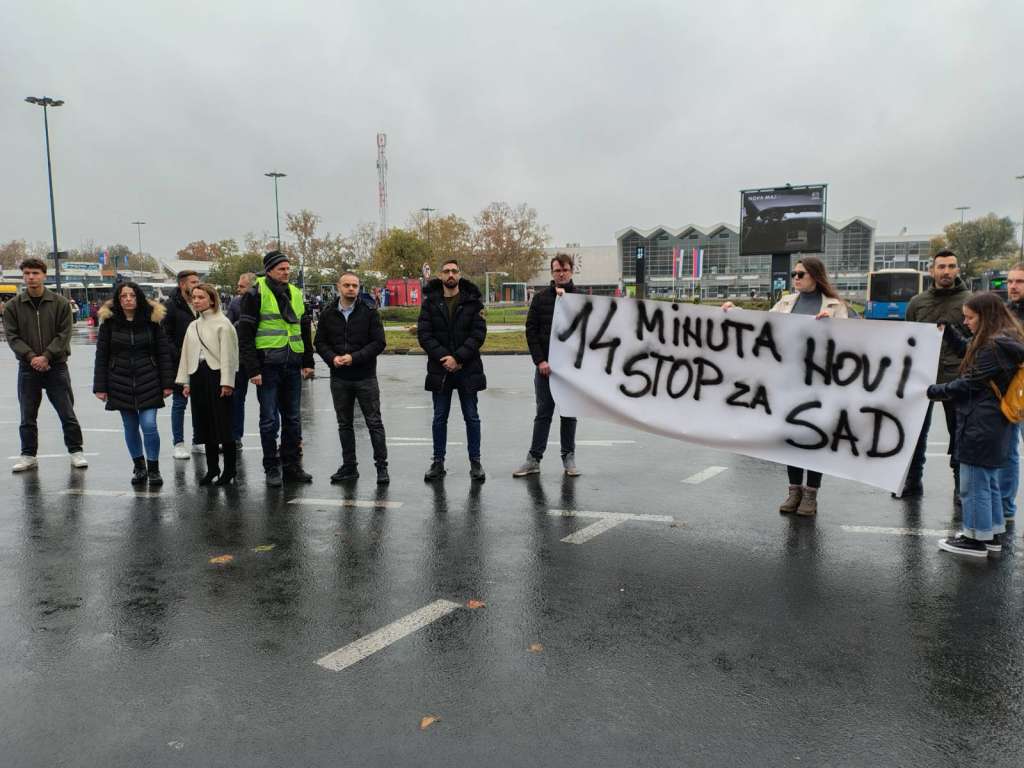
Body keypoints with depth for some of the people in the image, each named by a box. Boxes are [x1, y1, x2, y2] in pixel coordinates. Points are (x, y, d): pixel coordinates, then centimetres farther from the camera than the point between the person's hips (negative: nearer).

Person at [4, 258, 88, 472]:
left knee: (67, 413, 2)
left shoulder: (60, 303, -1)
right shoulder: (13, 306, 3)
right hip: (27, 368, 2)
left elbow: (64, 334, -5)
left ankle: (75, 451, 13)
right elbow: (12, 336, -1)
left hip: (56, 366, -2)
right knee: (28, 416, 9)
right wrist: (31, 357, -15)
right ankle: (28, 455, 20)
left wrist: (46, 356, -16)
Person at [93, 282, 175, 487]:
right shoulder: (109, 322, 2)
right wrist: (100, 387, -2)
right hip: (121, 383, 2)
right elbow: (101, 356, 3)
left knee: (149, 425, -8)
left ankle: (153, 469, 6)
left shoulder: (151, 320, 0)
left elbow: (163, 352, 1)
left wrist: (167, 383, -3)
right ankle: (139, 467, 24)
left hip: (148, 381, -2)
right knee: (130, 427, 8)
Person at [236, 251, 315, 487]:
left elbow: (305, 331, 20)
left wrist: (308, 362, 14)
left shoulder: (296, 294, 14)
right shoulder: (255, 294, -4)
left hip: (292, 366, 5)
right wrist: (252, 369, -13)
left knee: (292, 418, 10)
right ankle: (272, 468, 11)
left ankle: (292, 465, 19)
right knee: (270, 420, 1)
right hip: (268, 366, -5)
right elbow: (245, 335, -8)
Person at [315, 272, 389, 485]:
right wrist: (332, 358, -11)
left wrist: (354, 358, -17)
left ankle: (381, 467, 8)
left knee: (374, 423, 0)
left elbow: (379, 342, -8)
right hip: (339, 379, 4)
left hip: (365, 377, -3)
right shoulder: (328, 314, 6)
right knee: (344, 424, 11)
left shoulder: (369, 312, -3)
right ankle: (349, 466, 21)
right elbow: (320, 342, 9)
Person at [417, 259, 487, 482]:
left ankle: (475, 462, 14)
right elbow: (424, 334, -3)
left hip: (468, 368, -1)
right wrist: (443, 357, -15)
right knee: (440, 418, 9)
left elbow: (478, 334, -7)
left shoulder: (472, 301, 0)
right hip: (439, 369, 1)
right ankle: (438, 462, 19)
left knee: (471, 417, 5)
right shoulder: (430, 302, 3)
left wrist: (458, 358, -16)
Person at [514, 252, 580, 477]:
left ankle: (569, 458, 17)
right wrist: (540, 360, -9)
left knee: (569, 413, 8)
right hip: (545, 365, 0)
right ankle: (534, 459, 8)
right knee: (543, 413, 3)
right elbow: (530, 330, 0)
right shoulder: (541, 297, 4)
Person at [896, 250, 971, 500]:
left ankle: (961, 486, 19)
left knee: (958, 435, 6)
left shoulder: (969, 301, -1)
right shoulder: (918, 302, 7)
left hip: (955, 381, -3)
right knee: (917, 432, 10)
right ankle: (913, 482, 23)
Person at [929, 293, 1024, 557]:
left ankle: (976, 540, 8)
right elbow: (968, 350, 28)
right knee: (989, 482, 18)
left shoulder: (994, 347, -19)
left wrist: (931, 392, -9)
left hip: (980, 426, -10)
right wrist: (947, 330, 17)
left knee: (974, 484, -1)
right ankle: (992, 535, 27)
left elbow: (969, 384, -17)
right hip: (995, 426, 10)